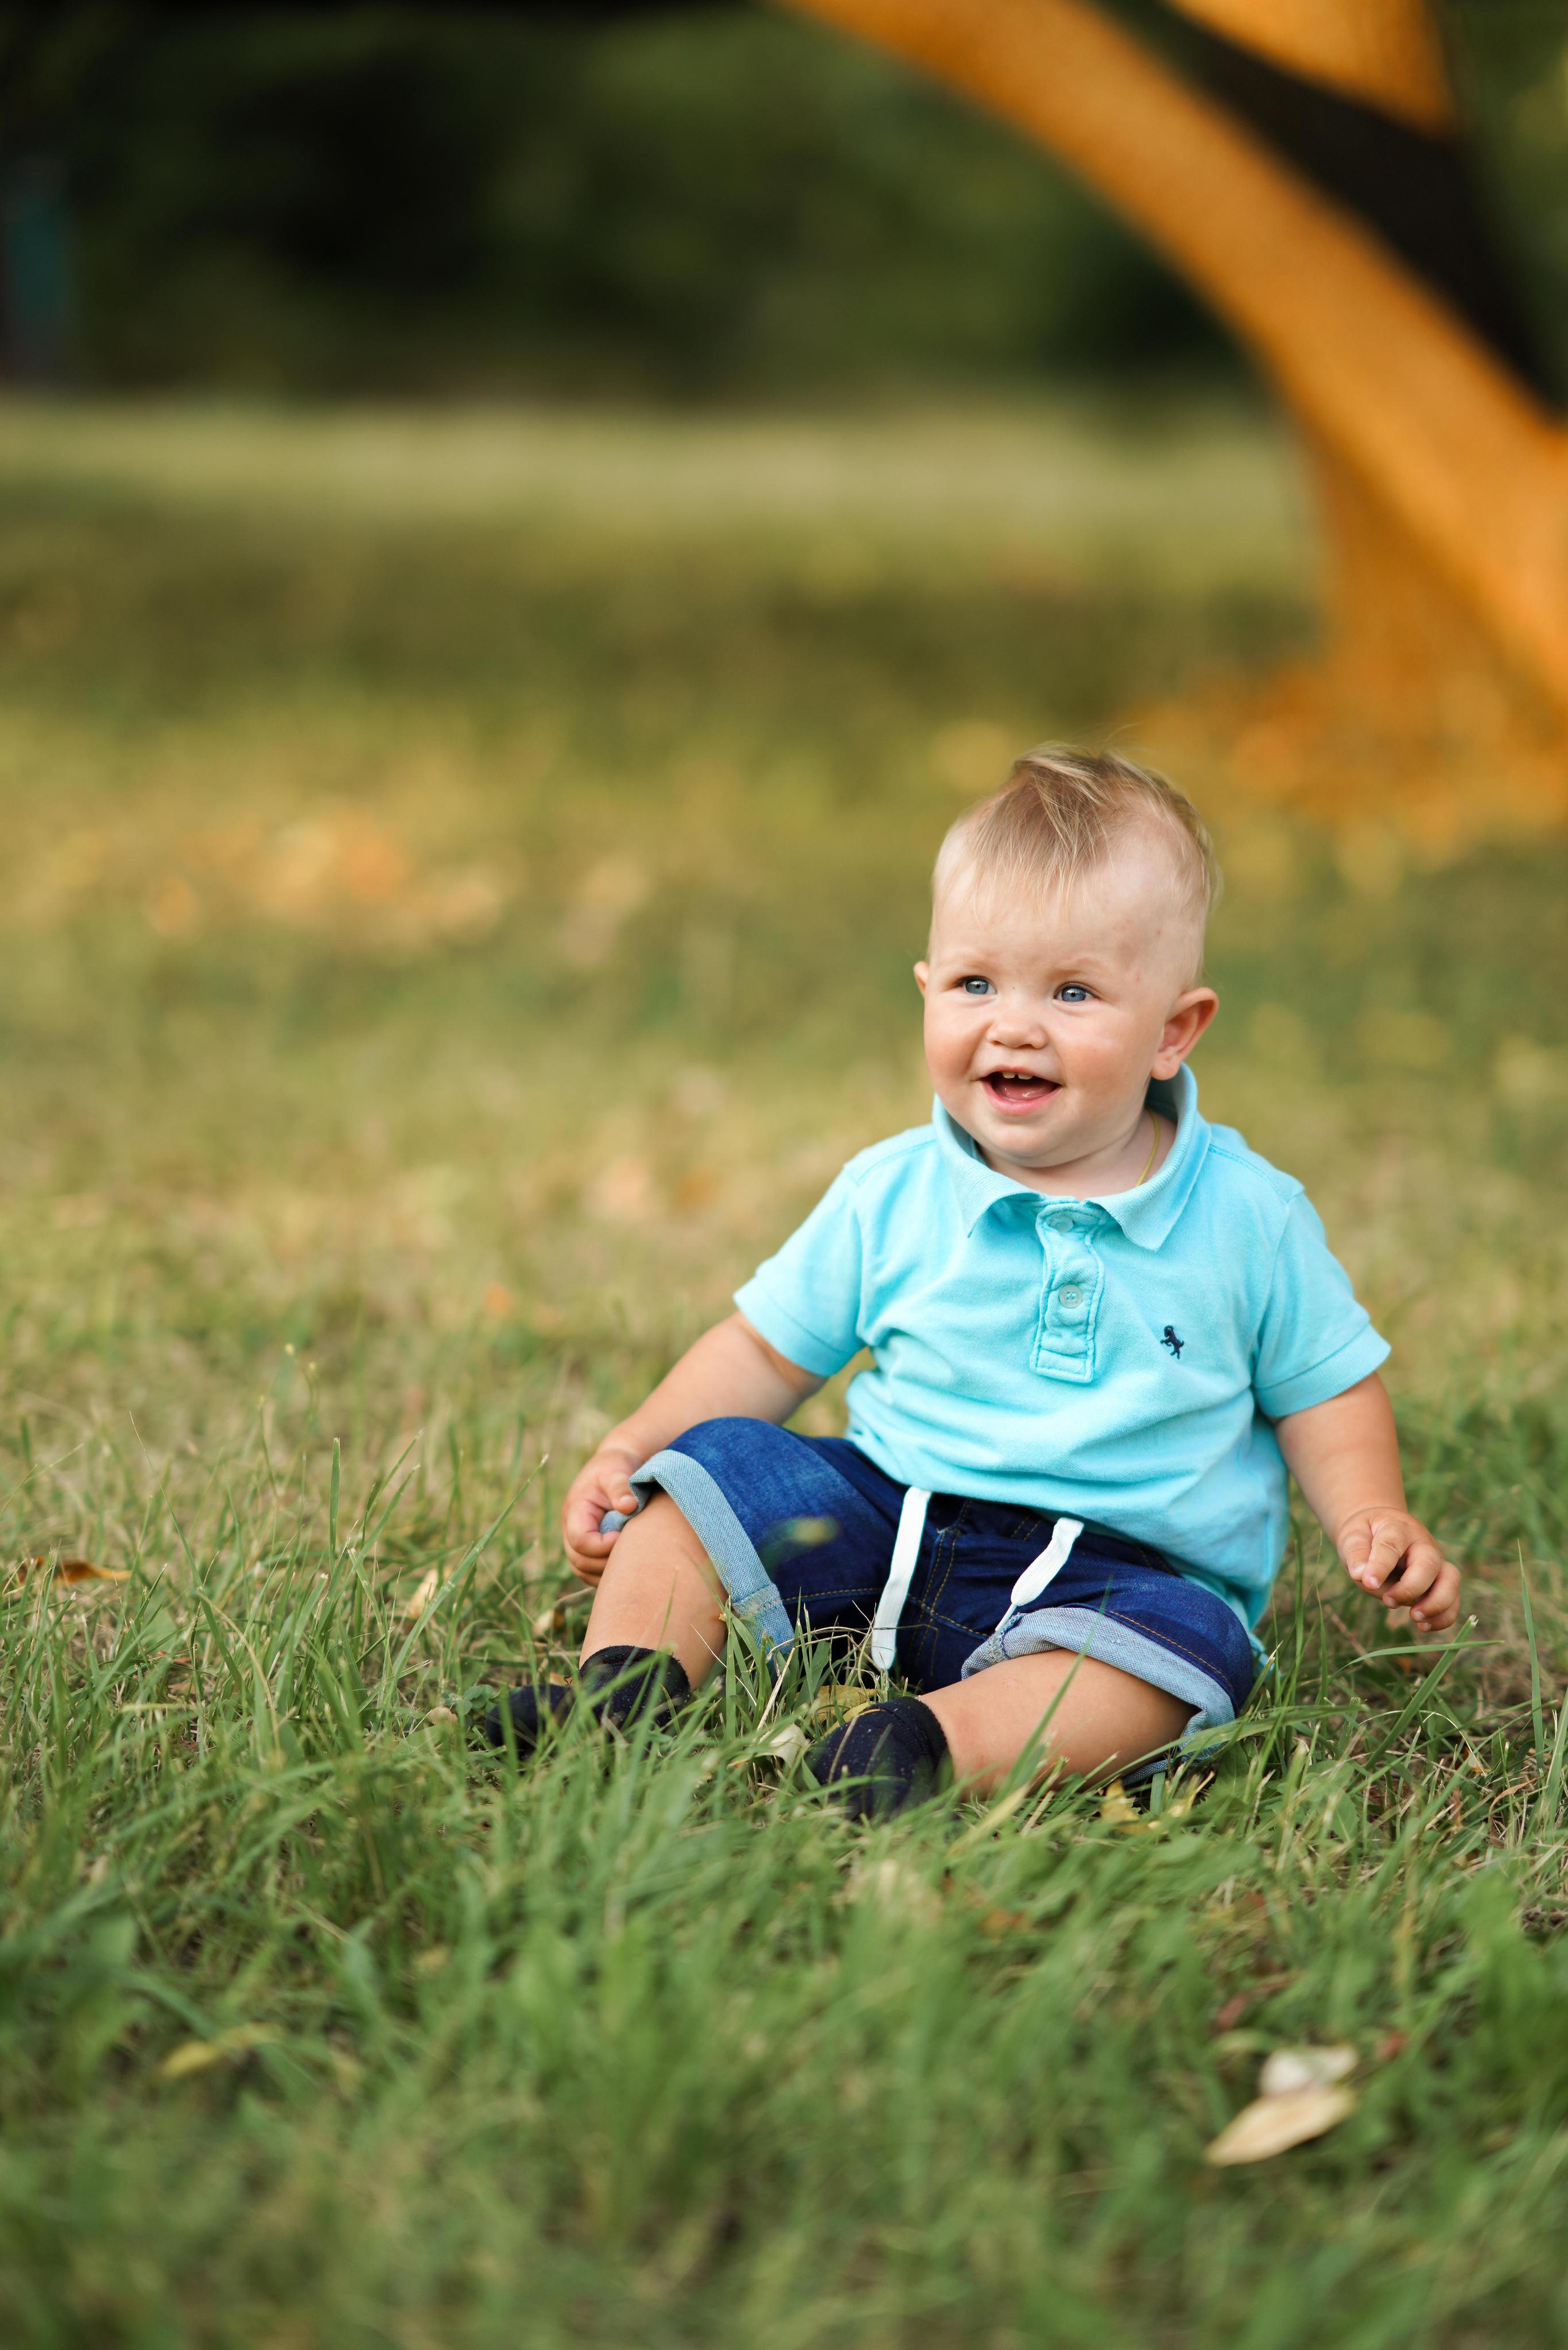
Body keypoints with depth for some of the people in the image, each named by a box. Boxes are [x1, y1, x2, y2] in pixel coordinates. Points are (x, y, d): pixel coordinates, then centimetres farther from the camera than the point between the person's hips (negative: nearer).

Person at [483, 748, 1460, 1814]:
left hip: (1122, 1570, -3)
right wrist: (632, 1446, -2)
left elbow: (1325, 1387, 10)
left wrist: (1374, 1521, -8)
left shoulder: (1249, 1218, -2)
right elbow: (767, 1350, 11)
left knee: (1183, 1643, -34)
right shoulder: (891, 1197, 2)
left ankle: (937, 1742, -49)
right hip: (884, 1515, 3)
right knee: (703, 1468, -11)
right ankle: (630, 1676, -27)